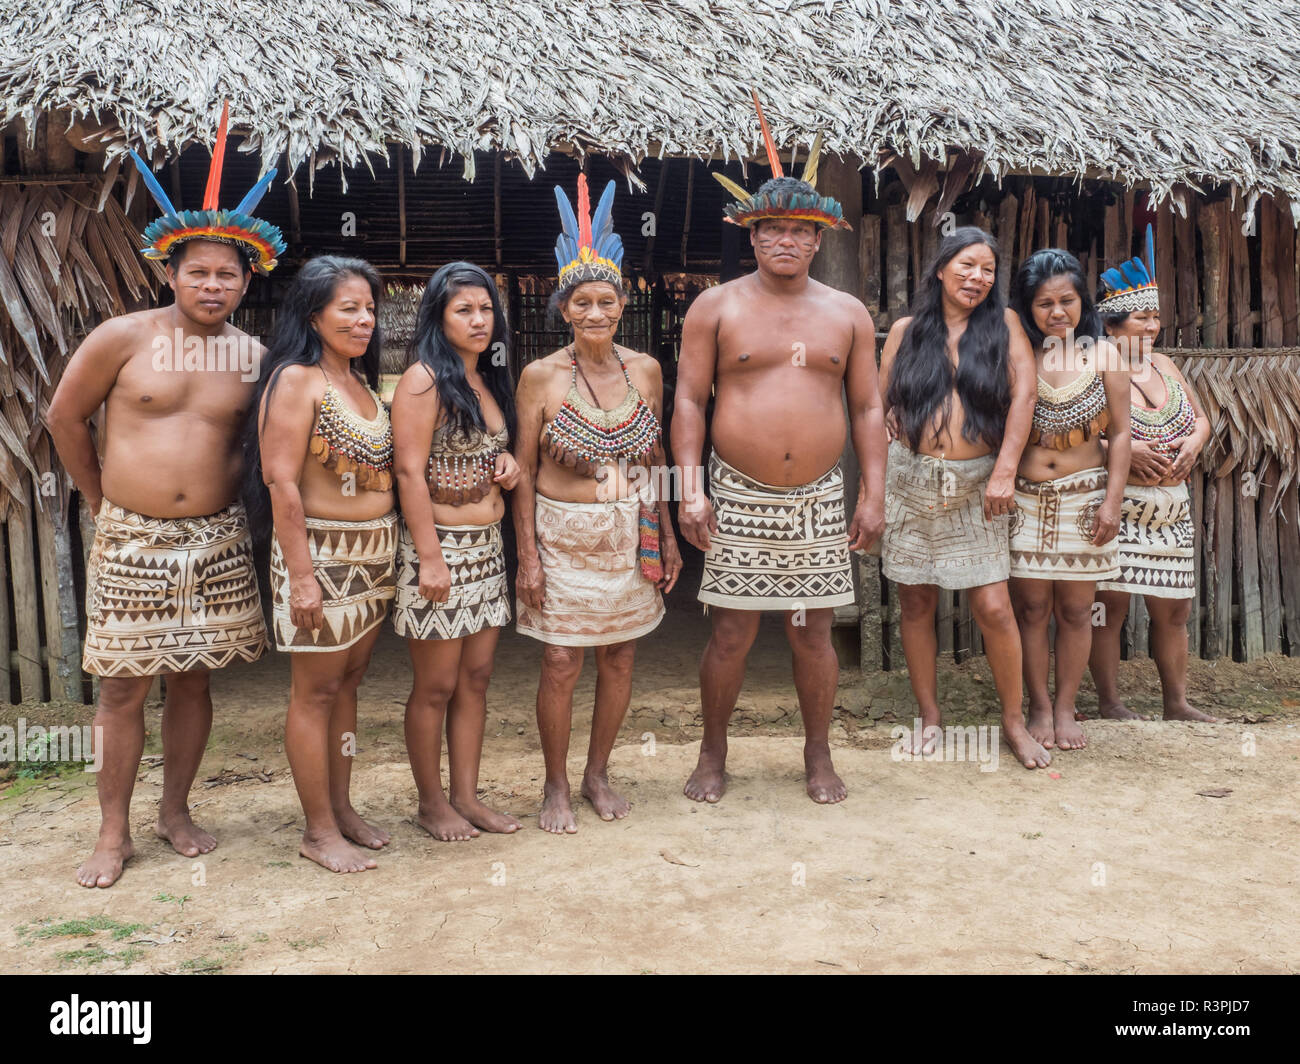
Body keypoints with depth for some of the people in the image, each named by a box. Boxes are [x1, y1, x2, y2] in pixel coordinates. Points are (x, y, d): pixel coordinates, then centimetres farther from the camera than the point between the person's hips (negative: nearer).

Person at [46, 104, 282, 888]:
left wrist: (225, 493, 7)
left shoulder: (255, 357, 1)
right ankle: (114, 832, 17)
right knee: (124, 688, 3)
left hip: (217, 541, 2)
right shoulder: (124, 337, -5)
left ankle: (176, 810, 28)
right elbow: (66, 417, 5)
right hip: (131, 540, -2)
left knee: (194, 678, 11)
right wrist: (103, 499, 8)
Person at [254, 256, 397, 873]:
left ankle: (341, 807, 27)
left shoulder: (363, 381, 13)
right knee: (316, 691, 2)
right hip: (321, 552, -8)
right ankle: (319, 830, 12)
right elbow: (282, 482, -16)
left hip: (374, 554, 8)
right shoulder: (295, 380, -11)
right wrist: (301, 575, -20)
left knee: (348, 682, 15)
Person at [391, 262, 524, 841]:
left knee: (476, 676, 11)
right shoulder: (424, 380, -11)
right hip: (438, 547, -8)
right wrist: (429, 557, -20)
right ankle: (431, 803, 18)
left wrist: (506, 464, 5)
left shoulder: (488, 380, 14)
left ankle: (467, 795, 22)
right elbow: (410, 471, -16)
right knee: (437, 685, 3)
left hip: (486, 546, 8)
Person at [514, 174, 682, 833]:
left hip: (633, 534, 3)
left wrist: (668, 535, 9)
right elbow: (523, 470, -4)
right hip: (564, 536, -3)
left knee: (620, 660, 10)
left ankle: (598, 775, 30)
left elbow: (654, 459, 11)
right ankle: (556, 786, 19)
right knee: (561, 665, -1)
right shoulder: (541, 376, -7)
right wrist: (528, 554, -9)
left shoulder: (645, 370, 3)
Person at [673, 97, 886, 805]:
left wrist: (875, 495, 2)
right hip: (738, 497, -2)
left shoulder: (848, 314, 9)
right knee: (731, 632, 2)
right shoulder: (716, 308, 3)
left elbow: (868, 408, 9)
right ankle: (713, 755, 20)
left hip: (819, 498, 2)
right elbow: (688, 400, -1)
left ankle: (818, 756, 24)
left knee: (814, 632, 8)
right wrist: (690, 491, -9)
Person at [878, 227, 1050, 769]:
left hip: (976, 485, -1)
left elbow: (1023, 394, -3)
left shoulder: (1003, 323, 5)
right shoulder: (907, 330, 8)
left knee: (994, 607, -5)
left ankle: (1014, 721, 12)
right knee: (916, 604, 7)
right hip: (910, 480, 1)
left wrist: (1005, 471, -12)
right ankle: (929, 717, 21)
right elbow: (881, 405, 6)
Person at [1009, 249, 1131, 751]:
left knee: (1075, 610, 7)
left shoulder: (1103, 355, 1)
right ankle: (1039, 706, 17)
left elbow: (1119, 433, 3)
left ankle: (1065, 707, 20)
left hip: (1084, 498, 1)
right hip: (1025, 499, -1)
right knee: (1031, 608, 3)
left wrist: (1112, 501, -4)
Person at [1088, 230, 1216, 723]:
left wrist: (1194, 442, 1)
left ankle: (1176, 702, 23)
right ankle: (1109, 702, 12)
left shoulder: (1164, 365, 14)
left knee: (1173, 608, 11)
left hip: (1171, 509, 7)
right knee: (1111, 604, -3)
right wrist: (1123, 450, -20)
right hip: (1114, 508, -7)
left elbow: (1201, 418, 23)